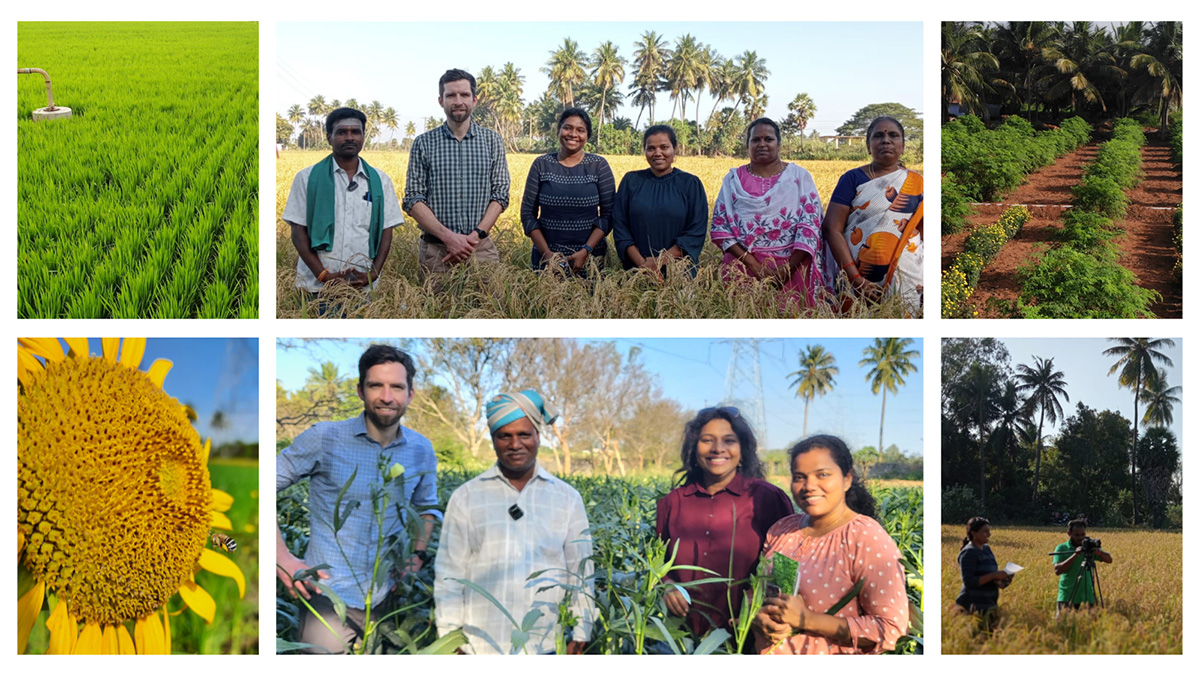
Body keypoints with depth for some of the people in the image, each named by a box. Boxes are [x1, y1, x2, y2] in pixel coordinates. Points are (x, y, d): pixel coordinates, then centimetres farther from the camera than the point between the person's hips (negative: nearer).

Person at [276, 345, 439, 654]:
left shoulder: (421, 450, 4)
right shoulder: (324, 438, -8)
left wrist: (419, 552, 6)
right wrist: (282, 558, -12)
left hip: (386, 597, 4)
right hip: (329, 593, -4)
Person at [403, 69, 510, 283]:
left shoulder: (492, 141, 7)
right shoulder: (424, 144, 4)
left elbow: (500, 196, 3)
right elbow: (413, 200, -1)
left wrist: (475, 236, -12)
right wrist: (448, 236, -14)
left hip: (480, 247, 1)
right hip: (435, 248, -1)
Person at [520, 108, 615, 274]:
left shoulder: (599, 165, 0)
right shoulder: (541, 165, 2)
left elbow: (608, 214, -2)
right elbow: (528, 213, 2)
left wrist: (586, 251, -13)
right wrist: (546, 252, -10)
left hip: (589, 258, -1)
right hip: (546, 258, 1)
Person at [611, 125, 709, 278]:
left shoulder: (691, 184, -1)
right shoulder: (630, 181, 3)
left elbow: (697, 231, -7)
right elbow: (619, 226, 0)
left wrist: (660, 261, -17)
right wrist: (642, 263, -14)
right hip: (636, 270, 1)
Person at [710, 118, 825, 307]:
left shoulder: (800, 177, 4)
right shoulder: (733, 179, 7)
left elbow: (810, 225, -3)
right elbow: (720, 226, 0)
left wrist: (787, 268, -15)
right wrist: (754, 265, -12)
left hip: (792, 267, -1)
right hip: (742, 266, 1)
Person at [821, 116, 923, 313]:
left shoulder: (917, 183, 9)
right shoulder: (853, 179, 2)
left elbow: (927, 236, 8)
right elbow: (832, 229, -6)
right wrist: (855, 278, -16)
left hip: (909, 281, 2)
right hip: (861, 282, -2)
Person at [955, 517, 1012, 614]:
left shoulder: (986, 549, 14)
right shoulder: (969, 552, -12)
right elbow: (968, 582, -19)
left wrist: (999, 578, 1)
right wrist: (994, 575, -22)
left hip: (988, 604, 8)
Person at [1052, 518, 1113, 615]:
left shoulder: (1090, 546, 7)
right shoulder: (1061, 548, -1)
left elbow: (1109, 559, -1)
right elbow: (1057, 570, -14)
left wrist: (1098, 552, -22)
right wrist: (1075, 555, -21)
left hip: (1087, 597, 2)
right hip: (1067, 597, -2)